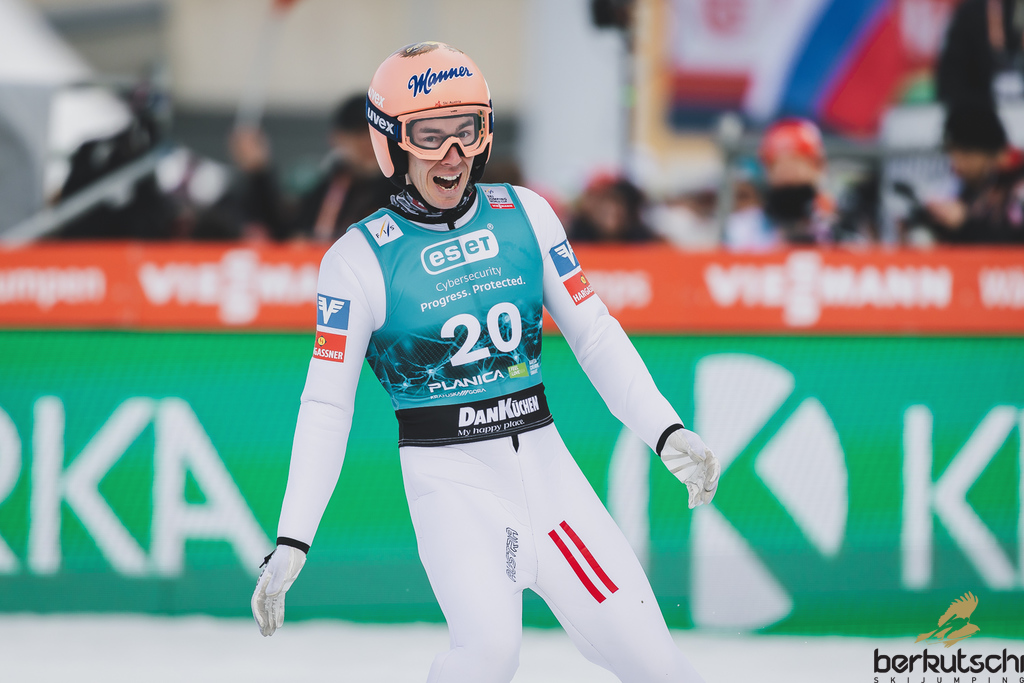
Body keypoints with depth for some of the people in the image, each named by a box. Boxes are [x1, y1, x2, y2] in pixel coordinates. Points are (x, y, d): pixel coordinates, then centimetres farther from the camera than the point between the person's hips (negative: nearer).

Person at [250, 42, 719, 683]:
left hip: (542, 458, 4)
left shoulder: (526, 215, 4)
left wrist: (668, 433, -4)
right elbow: (327, 405, -4)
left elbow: (596, 335, 8)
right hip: (449, 477, -4)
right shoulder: (360, 259, -5)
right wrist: (290, 544, -10)